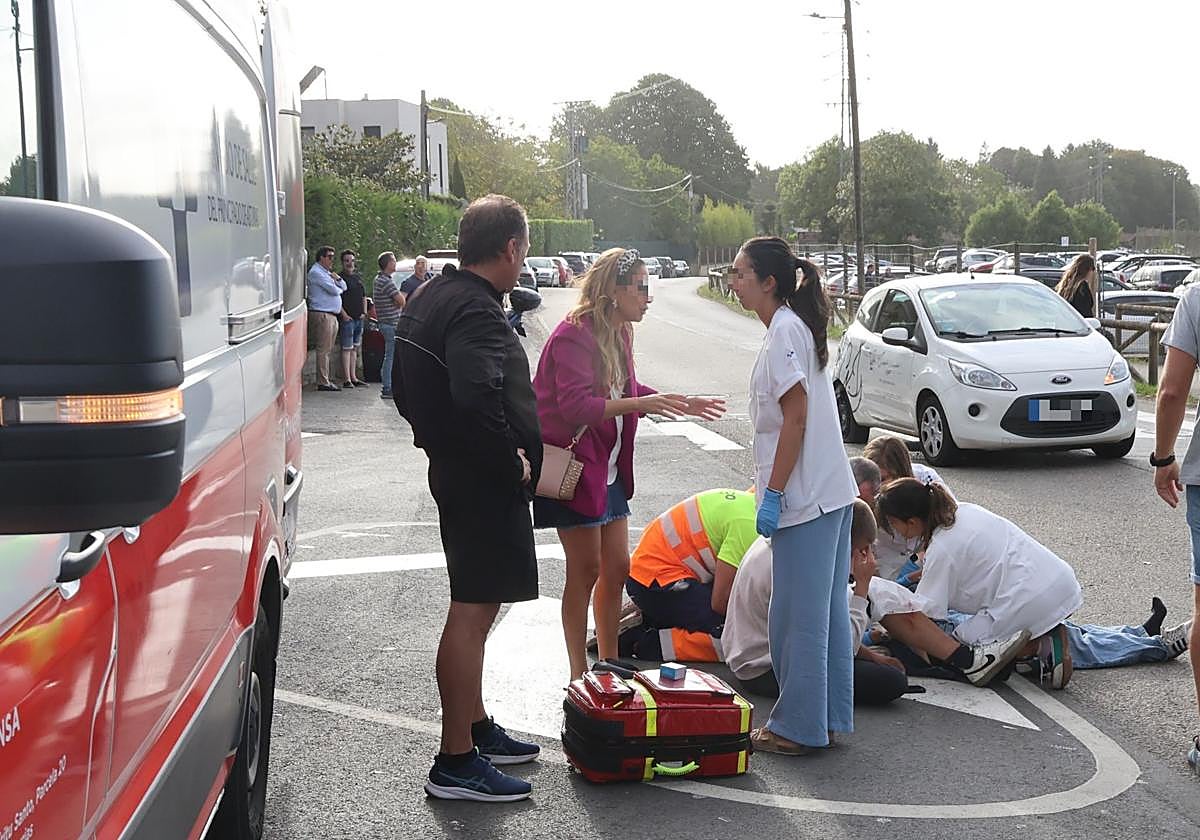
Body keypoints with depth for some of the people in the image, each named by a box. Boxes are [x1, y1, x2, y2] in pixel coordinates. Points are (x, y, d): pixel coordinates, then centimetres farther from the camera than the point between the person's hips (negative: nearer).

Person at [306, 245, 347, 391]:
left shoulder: (327, 272, 22)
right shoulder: (316, 272, -10)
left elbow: (343, 287, 19)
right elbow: (334, 290, -16)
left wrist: (336, 278, 0)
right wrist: (338, 288, 7)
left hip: (332, 315, 10)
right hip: (322, 315, -10)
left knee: (327, 350, 11)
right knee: (323, 350, -10)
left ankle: (325, 380, 15)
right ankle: (323, 383, -9)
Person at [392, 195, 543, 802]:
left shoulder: (429, 300, 12)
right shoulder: (477, 312, -21)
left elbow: (406, 387, 21)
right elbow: (477, 395, -36)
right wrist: (512, 461, -23)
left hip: (454, 473, 11)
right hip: (487, 485, -11)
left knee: (476, 607, 21)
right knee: (472, 612, -5)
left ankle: (477, 728, 34)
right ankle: (456, 762, 1)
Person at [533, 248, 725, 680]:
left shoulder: (618, 334, 10)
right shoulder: (574, 335, -19)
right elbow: (575, 405, -28)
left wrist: (682, 404, 15)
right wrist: (643, 403, -35)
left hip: (609, 468, 9)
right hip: (575, 466, -9)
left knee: (617, 567, 11)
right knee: (586, 569, -2)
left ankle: (609, 664, 24)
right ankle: (578, 676, 10)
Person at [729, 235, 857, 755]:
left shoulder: (785, 332, -14)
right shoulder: (795, 327, 16)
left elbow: (795, 419, -19)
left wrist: (773, 494, -18)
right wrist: (772, 488, 20)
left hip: (805, 497, -10)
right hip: (831, 493, 10)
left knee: (799, 615, -2)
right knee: (826, 611, 14)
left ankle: (799, 727, 7)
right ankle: (829, 717, 23)